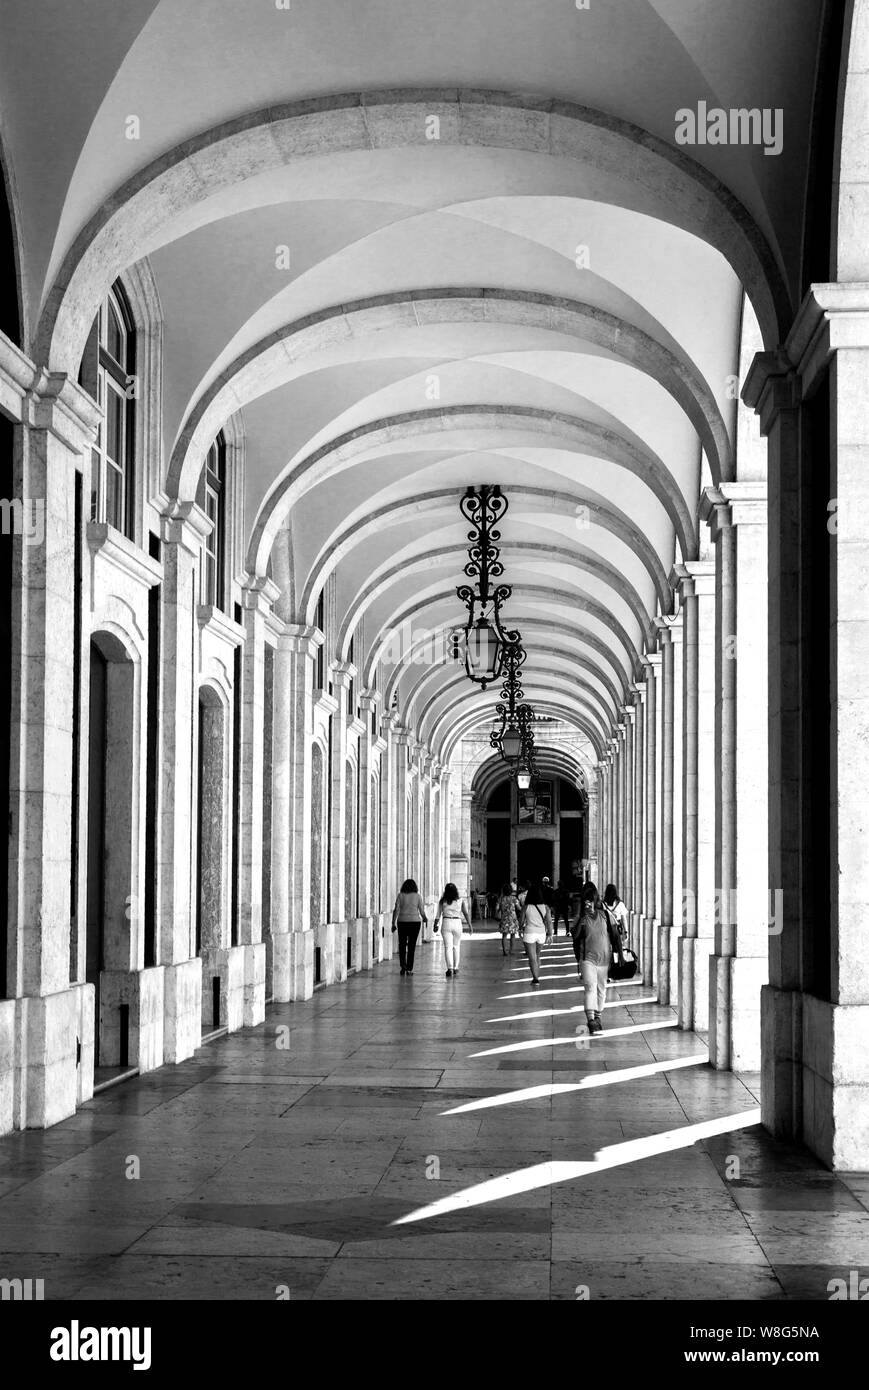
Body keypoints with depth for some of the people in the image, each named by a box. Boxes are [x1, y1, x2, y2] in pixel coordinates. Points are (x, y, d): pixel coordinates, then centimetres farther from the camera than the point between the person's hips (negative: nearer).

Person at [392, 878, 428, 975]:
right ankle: (409, 969, 2)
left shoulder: (400, 896, -1)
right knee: (411, 946, 4)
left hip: (402, 922, 0)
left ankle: (403, 965, 0)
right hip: (415, 921, 0)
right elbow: (422, 911, 0)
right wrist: (425, 919, 20)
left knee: (402, 945, 13)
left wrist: (393, 923, -1)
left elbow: (396, 910, -6)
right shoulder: (417, 896, -1)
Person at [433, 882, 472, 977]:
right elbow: (466, 914, 0)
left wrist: (435, 925, 11)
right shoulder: (460, 900, 1)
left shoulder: (442, 901, -1)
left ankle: (450, 968, -15)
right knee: (456, 947, 15)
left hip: (446, 923, -1)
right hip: (457, 923, 1)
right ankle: (455, 968, 19)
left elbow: (438, 915, -1)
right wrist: (469, 925, 6)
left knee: (448, 947, -2)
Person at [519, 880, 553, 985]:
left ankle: (535, 979, -10)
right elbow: (549, 922, -4)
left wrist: (521, 929, 19)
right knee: (537, 956, 22)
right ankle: (536, 976, 30)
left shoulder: (526, 907, -9)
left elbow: (522, 921, 1)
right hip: (541, 933, 3)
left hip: (529, 933, -3)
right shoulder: (545, 907, -4)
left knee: (532, 958, 0)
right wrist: (550, 934, 5)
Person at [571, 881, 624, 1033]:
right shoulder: (581, 918, 0)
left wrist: (619, 954, 2)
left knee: (601, 990, 13)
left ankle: (597, 1016, 30)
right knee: (590, 987, -17)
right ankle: (591, 1020, -25)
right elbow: (574, 935, -10)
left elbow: (615, 936, 6)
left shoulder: (606, 916, 3)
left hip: (604, 959, 3)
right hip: (587, 959, -3)